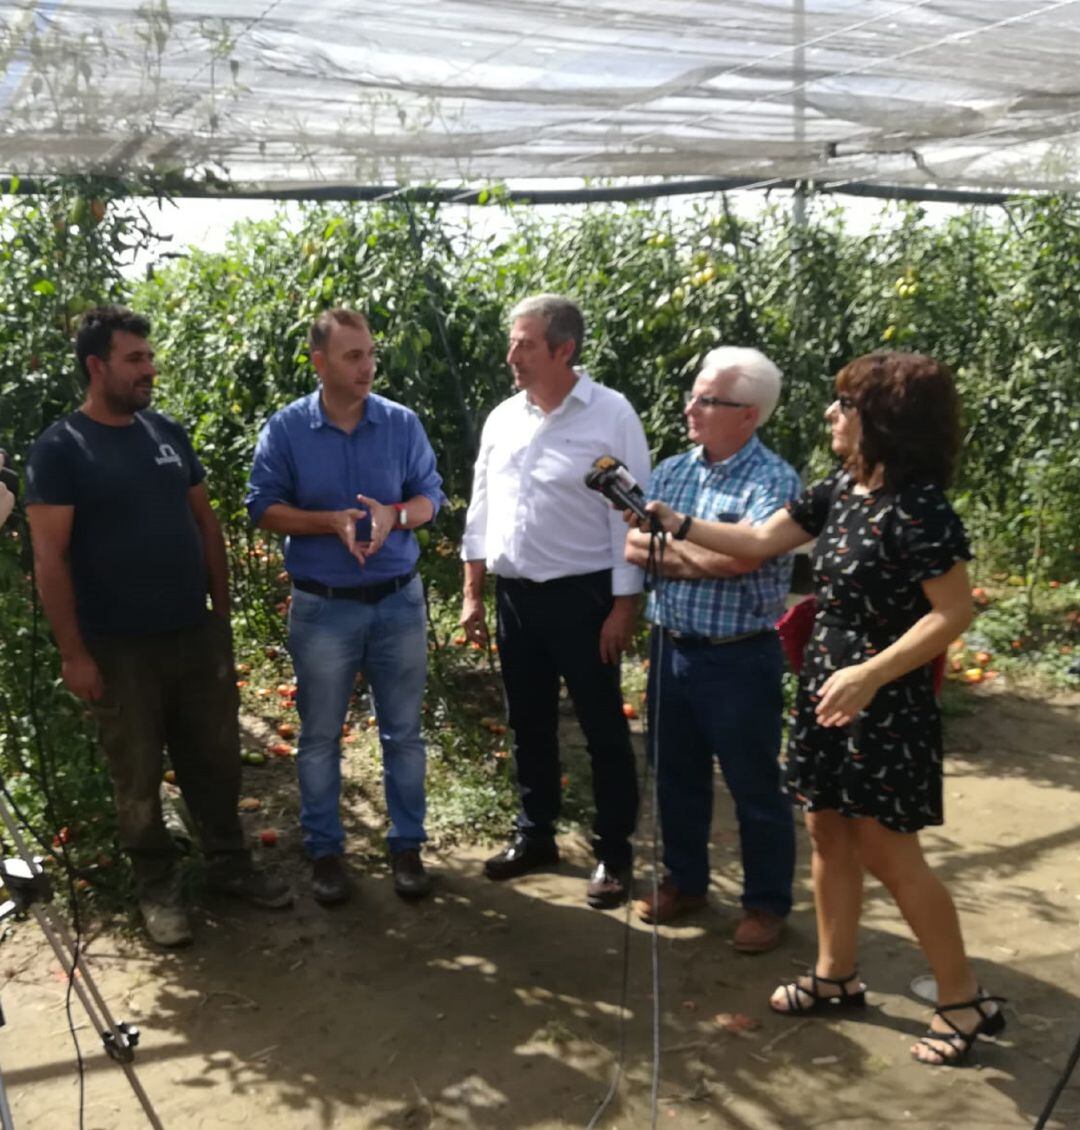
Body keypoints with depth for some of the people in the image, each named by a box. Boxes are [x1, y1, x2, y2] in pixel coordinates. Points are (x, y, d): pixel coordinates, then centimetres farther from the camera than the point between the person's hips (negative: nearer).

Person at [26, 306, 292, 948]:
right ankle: (157, 888, 26)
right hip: (120, 648, -4)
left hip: (197, 633, 5)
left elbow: (205, 521, 12)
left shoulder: (168, 433, 6)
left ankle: (230, 865, 30)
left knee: (216, 758, 13)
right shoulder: (59, 449, -9)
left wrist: (223, 609, 10)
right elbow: (50, 558, -11)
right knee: (138, 775, 9)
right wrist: (73, 652, -14)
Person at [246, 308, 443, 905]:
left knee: (403, 732, 10)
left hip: (399, 601, 1)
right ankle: (324, 850, 25)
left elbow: (430, 496, 2)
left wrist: (395, 515, -21)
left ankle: (407, 844, 25)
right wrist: (333, 522, -20)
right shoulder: (285, 429, -6)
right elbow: (263, 508, -6)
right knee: (320, 737, 9)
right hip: (323, 608, -1)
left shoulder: (403, 423, -2)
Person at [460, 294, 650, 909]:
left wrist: (624, 605, -13)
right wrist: (473, 593, 10)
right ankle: (535, 835, 33)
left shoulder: (610, 414, -11)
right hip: (515, 594, 6)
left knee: (603, 728, 6)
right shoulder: (504, 418, 7)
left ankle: (614, 853, 20)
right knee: (530, 724, 17)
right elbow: (482, 508, 12)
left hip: (583, 596, -6)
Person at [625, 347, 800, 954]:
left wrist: (670, 540, -12)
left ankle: (767, 902, 25)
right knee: (677, 775, 18)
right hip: (671, 649, 6)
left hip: (739, 658, -6)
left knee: (755, 786, 8)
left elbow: (743, 556, -27)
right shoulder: (672, 470, 6)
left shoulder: (774, 480, -13)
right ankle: (684, 880, 37)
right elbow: (634, 547, -1)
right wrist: (701, 559, -15)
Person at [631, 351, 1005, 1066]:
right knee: (829, 835, 15)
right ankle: (836, 976, 31)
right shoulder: (840, 491, 5)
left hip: (886, 704, -8)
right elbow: (759, 541, 11)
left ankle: (964, 1000, 18)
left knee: (888, 853, 0)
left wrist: (870, 674, -27)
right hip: (826, 687, 8)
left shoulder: (918, 507, -20)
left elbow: (954, 613, -21)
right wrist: (673, 522, 8)